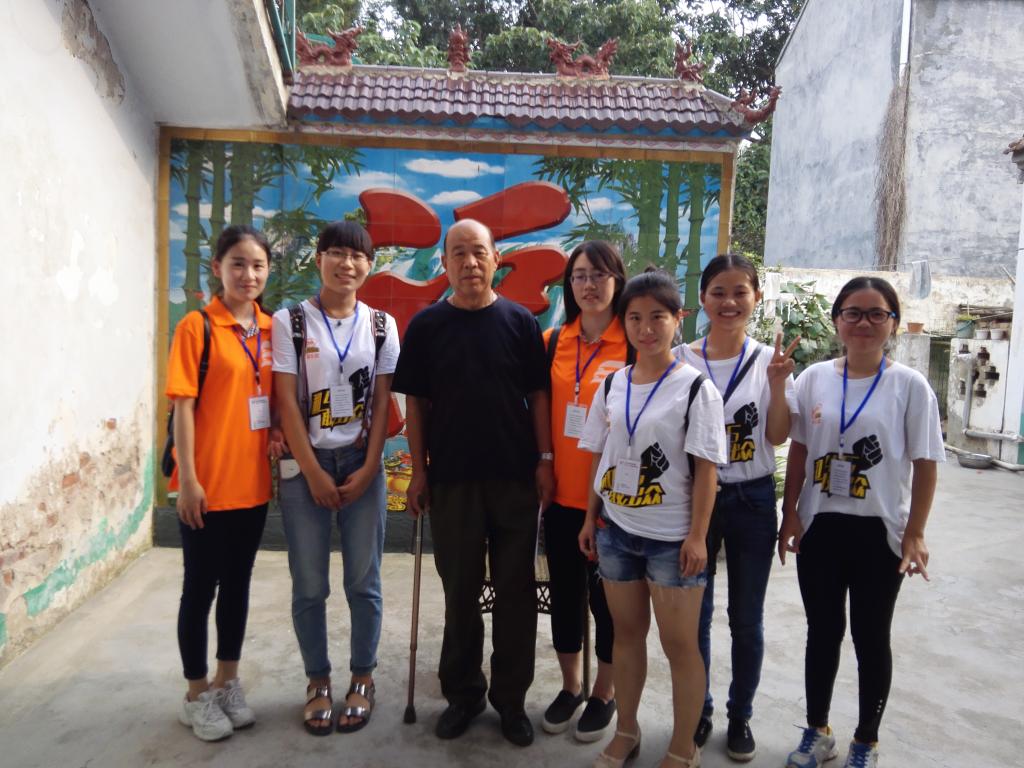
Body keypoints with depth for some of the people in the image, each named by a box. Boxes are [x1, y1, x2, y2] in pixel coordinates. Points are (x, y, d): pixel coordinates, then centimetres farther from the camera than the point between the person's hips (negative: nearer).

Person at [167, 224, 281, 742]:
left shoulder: (270, 329, 7)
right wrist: (187, 479, -15)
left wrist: (278, 433, -2)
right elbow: (183, 406, -12)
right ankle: (196, 695, 24)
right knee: (201, 586, 8)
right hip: (207, 485, -5)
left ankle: (227, 682, 32)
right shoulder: (197, 326, -10)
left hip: (253, 481, 6)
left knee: (237, 583, 16)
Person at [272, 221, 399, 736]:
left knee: (363, 581, 7)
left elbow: (382, 402, 2)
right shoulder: (289, 321, -2)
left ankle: (362, 679, 24)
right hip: (304, 465, -1)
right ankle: (318, 682, 24)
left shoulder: (380, 325, 4)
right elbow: (286, 402, -6)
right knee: (310, 586, 7)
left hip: (361, 463, 1)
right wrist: (313, 471, -10)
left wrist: (367, 469, -6)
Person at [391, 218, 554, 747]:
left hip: (515, 476, 0)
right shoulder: (426, 325, 1)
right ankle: (462, 693, 28)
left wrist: (545, 459, -4)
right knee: (459, 590, 11)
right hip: (451, 478, 0)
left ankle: (511, 698, 24)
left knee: (515, 590, 8)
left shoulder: (519, 322, 1)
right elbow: (415, 402, 3)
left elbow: (538, 395, 3)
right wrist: (418, 470, -1)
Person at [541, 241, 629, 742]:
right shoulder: (553, 343, 4)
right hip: (562, 495, 4)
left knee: (607, 597, 11)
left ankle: (604, 694, 32)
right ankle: (570, 687, 37)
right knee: (564, 593, 16)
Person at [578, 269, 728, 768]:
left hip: (671, 537, -4)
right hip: (616, 530, 4)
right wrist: (591, 517, 9)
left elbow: (705, 468, -11)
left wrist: (697, 536, -13)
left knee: (679, 643, 7)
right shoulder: (612, 384, 4)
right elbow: (600, 458, 9)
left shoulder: (696, 388, -10)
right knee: (627, 632, 17)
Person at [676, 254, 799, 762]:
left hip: (752, 500, 0)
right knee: (694, 612, 10)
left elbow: (778, 437, -6)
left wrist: (777, 383, -19)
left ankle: (740, 716, 31)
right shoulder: (681, 359, -3)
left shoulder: (769, 360, -2)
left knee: (746, 618, 11)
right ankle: (697, 712, 31)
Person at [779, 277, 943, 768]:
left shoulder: (910, 386, -6)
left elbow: (924, 465, -4)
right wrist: (790, 514, 3)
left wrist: (915, 533, -8)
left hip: (879, 532, -2)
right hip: (820, 526, 2)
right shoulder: (814, 378, 0)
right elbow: (799, 451, 6)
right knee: (822, 632, 14)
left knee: (871, 637, 12)